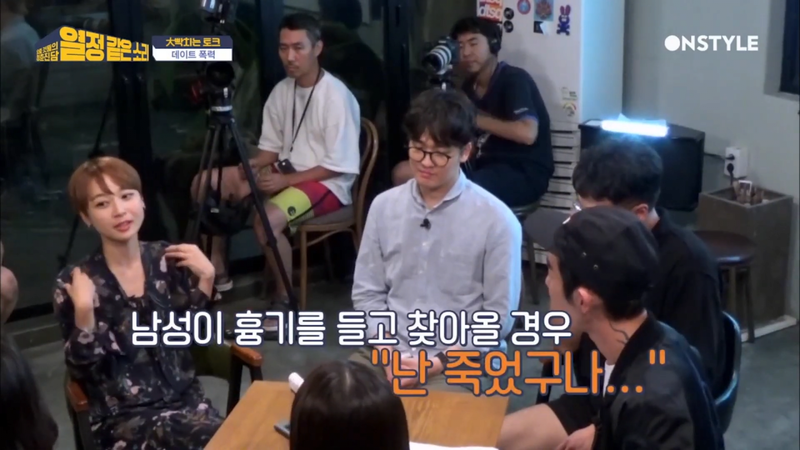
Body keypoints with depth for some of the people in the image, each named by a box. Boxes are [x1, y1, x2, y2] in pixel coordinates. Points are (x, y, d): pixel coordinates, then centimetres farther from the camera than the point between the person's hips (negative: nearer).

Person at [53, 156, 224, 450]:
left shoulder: (167, 259, 2)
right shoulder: (75, 282, -8)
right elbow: (81, 371, -8)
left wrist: (205, 279, -6)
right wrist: (84, 311, -23)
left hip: (185, 397, 4)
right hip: (123, 416, -4)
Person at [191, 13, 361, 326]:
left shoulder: (336, 97, -17)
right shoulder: (281, 91, 4)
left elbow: (339, 166, -18)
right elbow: (271, 147, 11)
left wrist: (286, 180, -21)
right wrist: (250, 167, -11)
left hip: (328, 182, -8)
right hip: (285, 171, 8)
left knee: (268, 218, -35)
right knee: (206, 183, -3)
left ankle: (284, 300, -13)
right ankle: (217, 273, 8)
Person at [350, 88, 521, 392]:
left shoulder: (497, 221, -8)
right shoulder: (384, 206, 4)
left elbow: (499, 316, -5)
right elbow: (367, 292, 9)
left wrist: (441, 361, -12)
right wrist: (387, 352, -6)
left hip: (460, 360, -3)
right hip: (387, 350, 4)